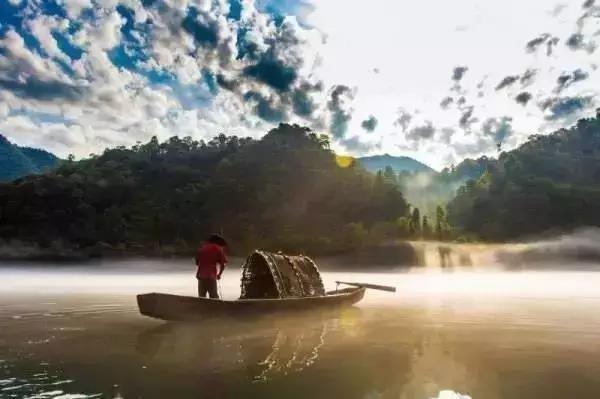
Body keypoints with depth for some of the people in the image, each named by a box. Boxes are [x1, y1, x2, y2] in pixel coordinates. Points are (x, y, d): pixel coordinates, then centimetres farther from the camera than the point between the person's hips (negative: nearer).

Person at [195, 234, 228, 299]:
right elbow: (222, 265, -2)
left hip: (201, 276, 4)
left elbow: (197, 262, 13)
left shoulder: (202, 247, 13)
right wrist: (219, 274, 14)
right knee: (214, 297, -1)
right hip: (211, 276, -4)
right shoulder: (218, 249, 2)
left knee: (201, 298, 12)